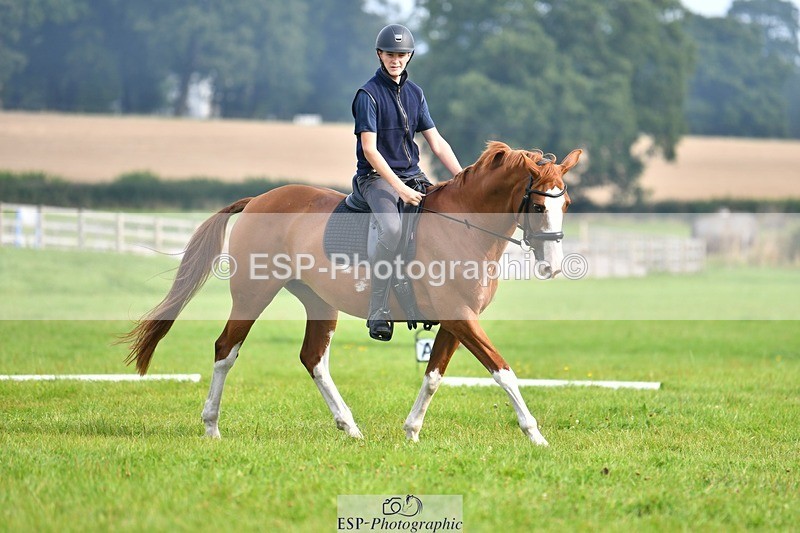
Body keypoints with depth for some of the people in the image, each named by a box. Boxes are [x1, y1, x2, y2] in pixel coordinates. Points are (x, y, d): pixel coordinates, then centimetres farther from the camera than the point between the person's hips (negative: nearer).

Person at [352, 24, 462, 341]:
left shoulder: (415, 94, 12)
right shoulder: (369, 95, -8)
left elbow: (437, 142, 13)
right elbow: (369, 150, -15)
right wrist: (400, 188, -23)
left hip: (412, 175, 7)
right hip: (376, 177, -7)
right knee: (392, 228, -33)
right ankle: (378, 313, -29)